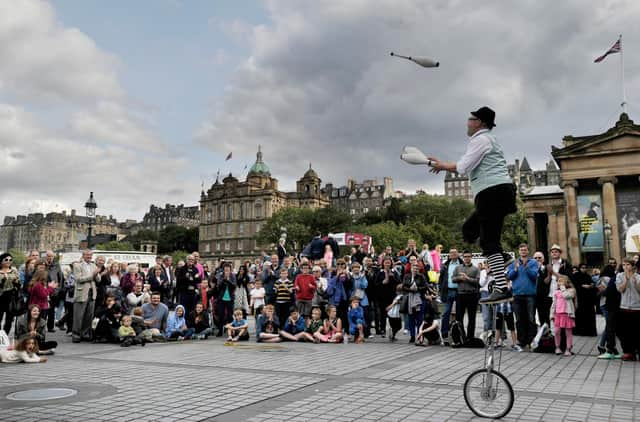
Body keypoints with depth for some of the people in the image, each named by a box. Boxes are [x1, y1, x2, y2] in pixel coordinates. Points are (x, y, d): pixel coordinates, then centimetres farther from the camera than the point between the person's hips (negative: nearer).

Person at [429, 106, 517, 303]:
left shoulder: (480, 139, -5)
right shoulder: (487, 139, 27)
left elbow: (463, 167, -14)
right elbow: (467, 166, 28)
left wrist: (444, 166, 2)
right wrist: (443, 164, 23)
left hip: (493, 192, -10)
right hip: (496, 193, 10)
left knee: (489, 241, -12)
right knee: (469, 229, 16)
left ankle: (501, 288, -13)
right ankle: (499, 274, 12)